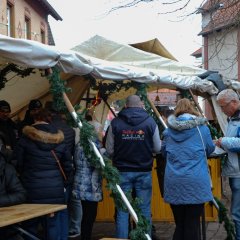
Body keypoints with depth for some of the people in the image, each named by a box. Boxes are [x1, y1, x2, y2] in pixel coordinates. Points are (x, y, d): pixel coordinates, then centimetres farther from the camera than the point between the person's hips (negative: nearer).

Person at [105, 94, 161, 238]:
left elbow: (109, 150, -1)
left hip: (122, 172, 0)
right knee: (145, 210, 8)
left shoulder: (115, 123, -4)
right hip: (144, 172, 0)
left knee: (122, 210, 6)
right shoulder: (150, 122, -4)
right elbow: (158, 148, 1)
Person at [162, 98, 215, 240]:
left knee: (179, 224, 11)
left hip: (173, 183, 3)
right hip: (195, 182, -3)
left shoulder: (169, 130, 8)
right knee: (192, 224, 2)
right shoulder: (201, 127, 1)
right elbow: (210, 149, 16)